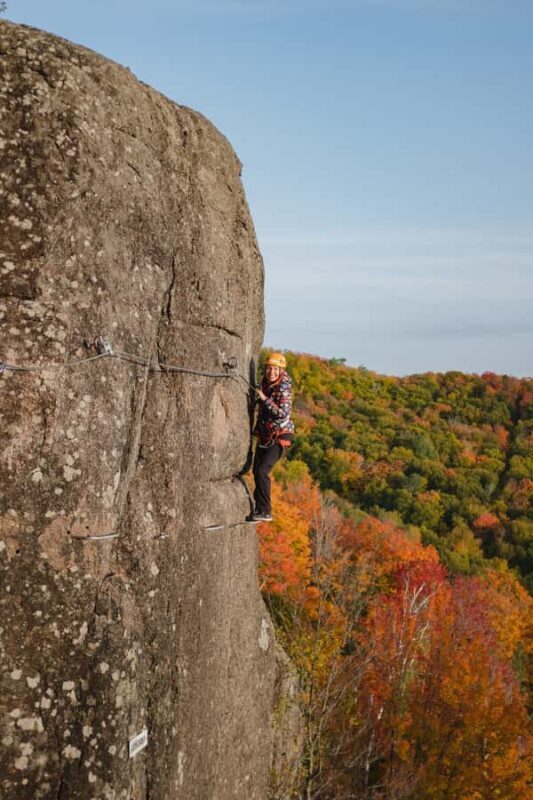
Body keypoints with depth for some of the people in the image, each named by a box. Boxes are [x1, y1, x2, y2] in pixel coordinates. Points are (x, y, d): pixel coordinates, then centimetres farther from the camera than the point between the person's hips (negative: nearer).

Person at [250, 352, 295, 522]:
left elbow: (283, 413, -28)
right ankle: (259, 507, 31)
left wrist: (265, 399, -28)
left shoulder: (284, 388, -16)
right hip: (265, 434, 8)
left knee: (262, 471, -18)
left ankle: (265, 512, -11)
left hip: (280, 435, -8)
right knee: (256, 470, 15)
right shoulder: (265, 383, 5)